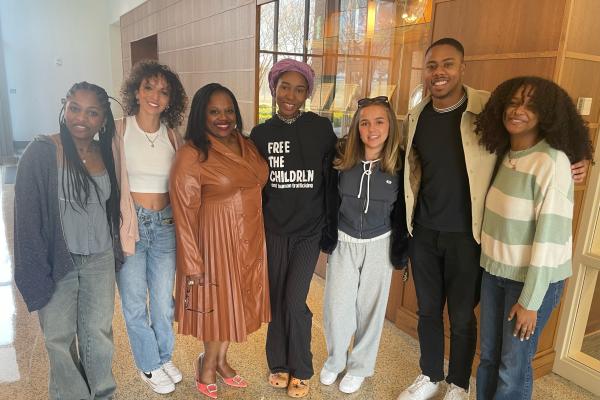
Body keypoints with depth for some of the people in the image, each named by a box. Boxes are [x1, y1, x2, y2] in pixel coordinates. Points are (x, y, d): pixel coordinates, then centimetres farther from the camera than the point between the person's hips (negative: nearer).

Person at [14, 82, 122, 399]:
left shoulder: (105, 154, 2)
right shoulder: (41, 152, -13)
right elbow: (28, 217, -12)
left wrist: (115, 251, 11)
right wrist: (38, 272, -14)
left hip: (100, 260, 4)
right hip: (58, 262, -3)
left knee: (99, 330, 15)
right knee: (60, 336, 11)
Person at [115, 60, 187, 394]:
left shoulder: (173, 137, 4)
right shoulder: (118, 132, -5)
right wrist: (116, 226, -10)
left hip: (165, 225, 3)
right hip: (129, 224, -2)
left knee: (164, 300, 15)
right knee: (135, 303, 11)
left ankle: (165, 356, 39)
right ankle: (150, 366, 33)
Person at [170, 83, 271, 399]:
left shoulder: (247, 146, 4)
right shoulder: (191, 156, -16)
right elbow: (185, 214, -15)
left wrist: (256, 240, 13)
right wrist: (193, 264, -15)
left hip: (249, 240, 6)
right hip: (217, 241, -6)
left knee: (235, 300, 18)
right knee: (218, 302, 10)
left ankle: (220, 361, 41)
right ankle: (207, 367, 36)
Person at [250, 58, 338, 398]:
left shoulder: (322, 129, -5)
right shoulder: (260, 134, 1)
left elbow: (332, 182, -3)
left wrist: (331, 229, -3)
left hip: (309, 230, -2)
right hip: (272, 230, 2)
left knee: (295, 302, -2)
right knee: (276, 300, 11)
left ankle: (301, 370, 23)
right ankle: (279, 363, 33)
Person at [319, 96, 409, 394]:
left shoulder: (400, 164, -11)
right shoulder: (341, 157, -11)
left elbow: (403, 211, -2)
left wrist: (401, 252, 0)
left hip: (379, 244, 0)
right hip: (344, 241, 1)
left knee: (370, 306, 13)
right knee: (336, 305, 8)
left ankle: (360, 366, 36)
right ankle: (335, 358, 36)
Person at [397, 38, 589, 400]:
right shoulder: (416, 117, 3)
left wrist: (574, 161, -18)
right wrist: (408, 222, 14)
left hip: (466, 235, -4)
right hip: (424, 232, 4)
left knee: (462, 316, 12)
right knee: (428, 309, 17)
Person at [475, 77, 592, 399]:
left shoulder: (552, 162, -19)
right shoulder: (504, 154, 3)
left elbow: (551, 234, -20)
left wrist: (530, 300, -17)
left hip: (534, 278, -5)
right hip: (494, 270, 6)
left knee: (513, 367, 10)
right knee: (488, 357, 17)